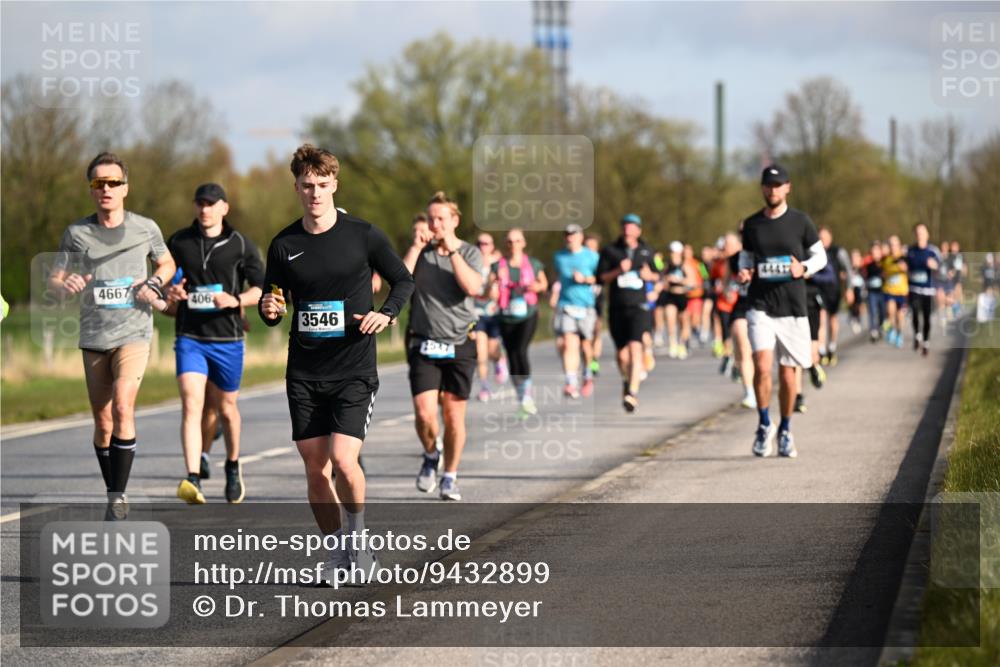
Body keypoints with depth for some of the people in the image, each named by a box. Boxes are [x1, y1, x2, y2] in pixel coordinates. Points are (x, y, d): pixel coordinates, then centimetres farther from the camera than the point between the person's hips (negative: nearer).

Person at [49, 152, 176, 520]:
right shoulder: (76, 232, 2)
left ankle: (119, 496, -17)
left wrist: (154, 284, -4)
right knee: (102, 422, 7)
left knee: (122, 406, -21)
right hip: (93, 337, 2)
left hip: (133, 333, -2)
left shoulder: (145, 228, 1)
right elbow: (54, 279, 5)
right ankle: (113, 494, 23)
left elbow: (166, 262, 18)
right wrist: (66, 285, -19)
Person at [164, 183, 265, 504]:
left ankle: (233, 466, 40)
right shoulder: (179, 243, 6)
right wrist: (170, 295, -3)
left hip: (227, 339, 0)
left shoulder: (241, 245, 1)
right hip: (190, 338, 0)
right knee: (192, 405, -16)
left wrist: (236, 300, -16)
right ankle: (193, 480, -26)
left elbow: (261, 288, 2)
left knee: (226, 408, 13)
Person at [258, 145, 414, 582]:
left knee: (343, 461, -16)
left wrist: (387, 313, -11)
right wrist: (269, 310, -12)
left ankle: (358, 536, 9)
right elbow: (272, 310, 12)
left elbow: (403, 280, 8)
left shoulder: (362, 235, -3)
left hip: (354, 370, -3)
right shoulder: (284, 245, 4)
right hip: (304, 373, 3)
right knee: (315, 469, 3)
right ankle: (338, 552, 19)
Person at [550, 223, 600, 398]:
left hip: (587, 306, -1)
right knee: (569, 344, -14)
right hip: (566, 305, 1)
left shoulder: (592, 256, 2)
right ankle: (571, 383, -20)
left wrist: (585, 279, -12)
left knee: (587, 345, 7)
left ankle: (588, 378, 31)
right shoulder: (559, 257, 12)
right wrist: (554, 296, 15)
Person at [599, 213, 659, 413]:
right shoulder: (610, 251, 5)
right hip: (616, 308, 1)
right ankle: (627, 380, 40)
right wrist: (618, 271, -15)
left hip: (638, 307, -1)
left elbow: (657, 275, 18)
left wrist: (650, 275, -4)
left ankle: (632, 393, -26)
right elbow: (601, 277, 1)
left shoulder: (646, 252, 8)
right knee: (622, 353, 8)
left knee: (635, 348, -19)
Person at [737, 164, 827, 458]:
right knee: (762, 366, -17)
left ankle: (785, 431, 24)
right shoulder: (751, 224, 6)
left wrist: (804, 268, -12)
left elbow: (820, 255, 9)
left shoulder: (800, 222, 2)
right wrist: (744, 272, -4)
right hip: (760, 305, 0)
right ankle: (764, 425, 2)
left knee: (787, 372, 6)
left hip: (792, 306, 0)